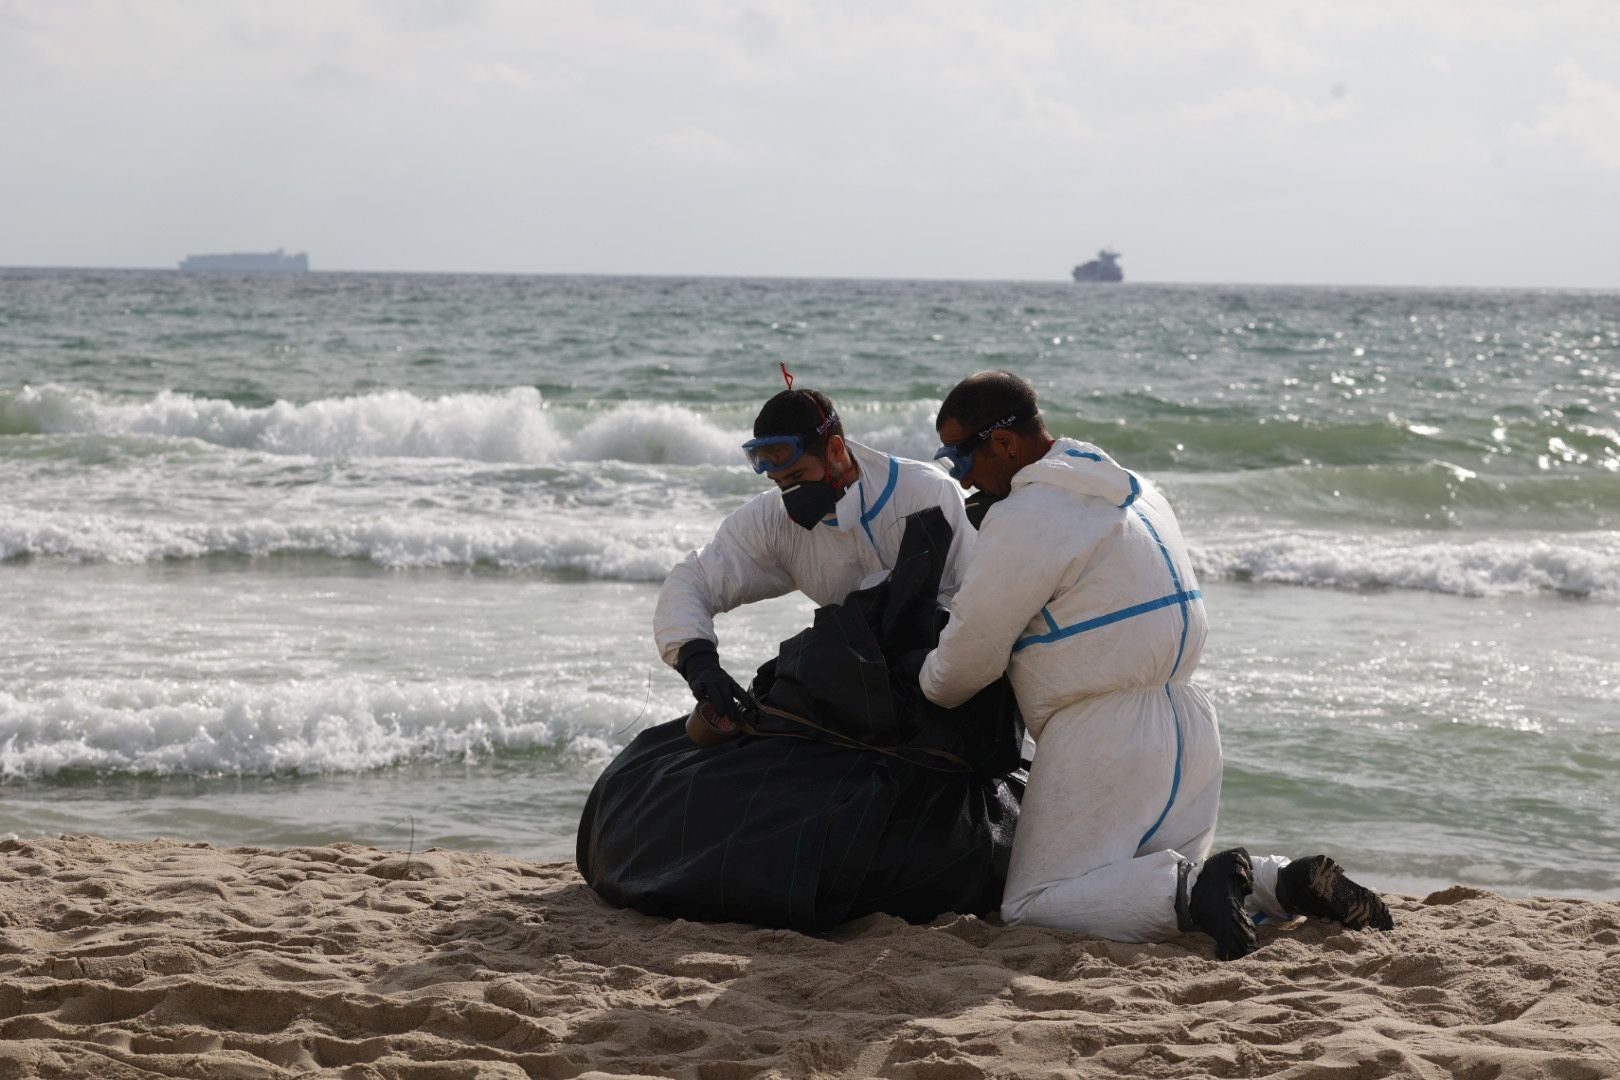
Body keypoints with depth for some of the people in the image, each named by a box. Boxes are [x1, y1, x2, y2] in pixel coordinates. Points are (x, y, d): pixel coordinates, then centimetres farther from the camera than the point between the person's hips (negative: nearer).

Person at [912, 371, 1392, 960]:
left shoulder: (1023, 520, -15)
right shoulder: (1128, 487, 15)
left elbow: (968, 658, -9)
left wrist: (925, 680, 13)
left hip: (1104, 739, -9)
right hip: (1188, 720, 9)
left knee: (1031, 905, -4)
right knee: (1166, 875, 23)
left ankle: (1196, 892, -23)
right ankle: (1288, 882, -1)